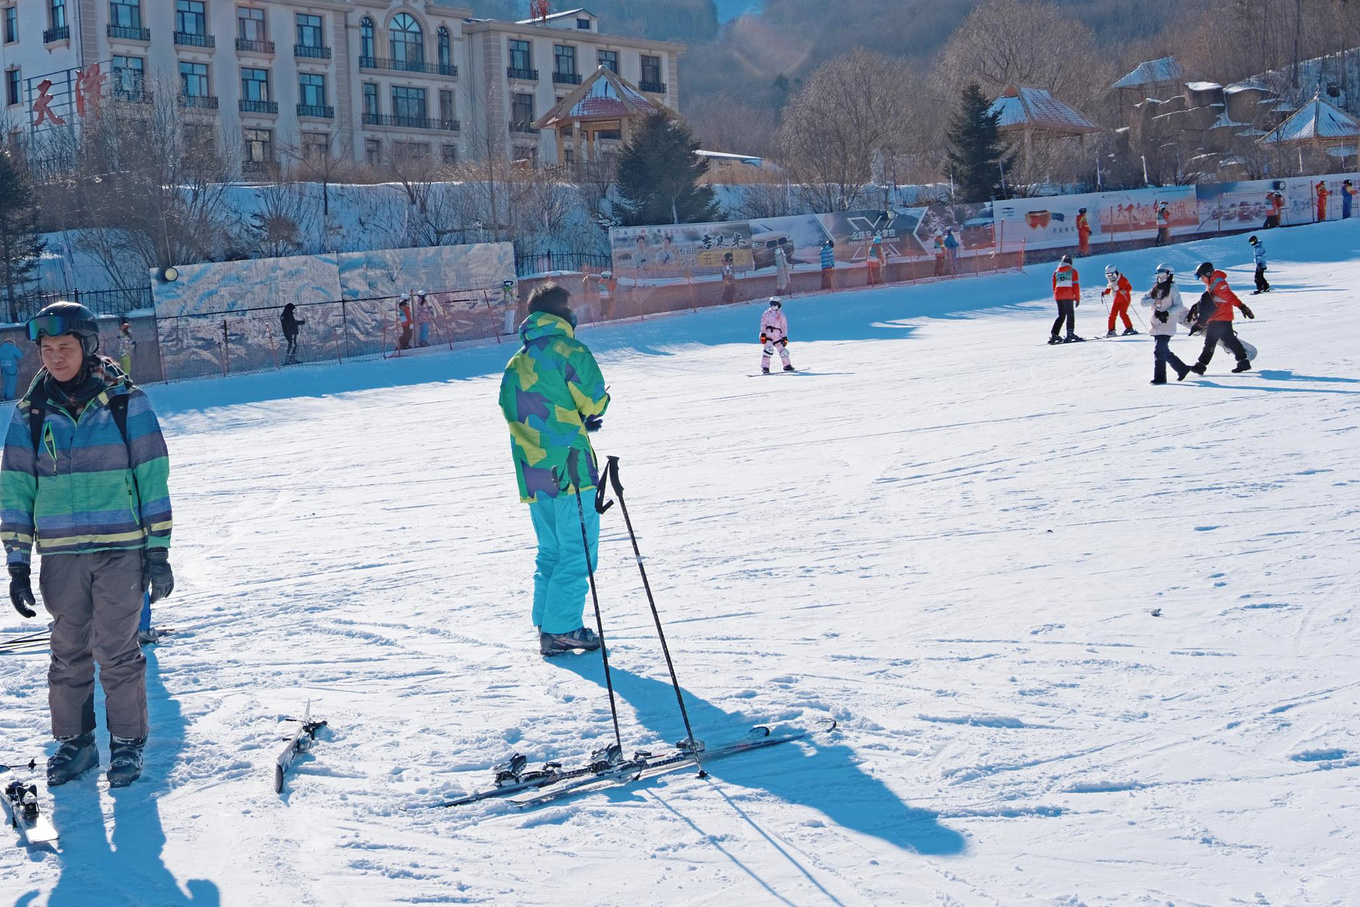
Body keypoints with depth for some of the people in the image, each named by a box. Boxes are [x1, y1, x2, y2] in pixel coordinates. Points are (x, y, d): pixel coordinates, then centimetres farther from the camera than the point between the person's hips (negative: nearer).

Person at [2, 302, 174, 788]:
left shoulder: (125, 401, -3)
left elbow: (153, 478, -1)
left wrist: (158, 550, -3)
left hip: (121, 548, -3)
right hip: (60, 553, 3)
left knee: (117, 652, 0)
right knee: (69, 653, 10)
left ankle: (127, 742, 15)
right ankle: (73, 741, 24)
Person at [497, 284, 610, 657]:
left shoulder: (516, 362, 13)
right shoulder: (569, 350, -9)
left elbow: (510, 409, 14)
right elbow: (596, 402, -11)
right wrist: (583, 414, 14)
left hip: (532, 472, 7)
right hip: (568, 465, -7)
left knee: (551, 550, 17)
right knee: (578, 550, -2)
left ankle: (547, 625, 15)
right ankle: (562, 629, -5)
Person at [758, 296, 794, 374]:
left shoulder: (781, 315, 14)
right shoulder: (767, 313, 7)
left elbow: (784, 327, 14)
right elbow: (763, 324, 1)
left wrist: (785, 337, 6)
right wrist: (763, 334, -10)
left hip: (777, 336, 3)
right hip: (768, 334, -3)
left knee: (783, 351, 0)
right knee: (768, 349, -19)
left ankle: (787, 366, 17)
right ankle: (765, 368, -18)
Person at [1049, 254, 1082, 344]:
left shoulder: (1056, 272, 15)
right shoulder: (1072, 271, 2)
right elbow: (1076, 285, -2)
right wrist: (1077, 298, 1)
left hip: (1058, 296, 5)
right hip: (1068, 296, -5)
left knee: (1061, 315, 12)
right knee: (1070, 314, 0)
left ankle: (1054, 334, 3)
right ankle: (1070, 333, -12)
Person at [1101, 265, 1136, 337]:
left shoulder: (1122, 279, -17)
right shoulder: (1110, 281, 5)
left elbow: (1130, 287, -16)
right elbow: (1108, 289, 16)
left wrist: (1124, 291, -34)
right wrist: (1104, 292, -3)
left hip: (1124, 298, -7)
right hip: (1116, 299, 7)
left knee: (1122, 313, -17)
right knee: (1112, 314, -2)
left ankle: (1129, 328, -7)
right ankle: (1111, 330, 2)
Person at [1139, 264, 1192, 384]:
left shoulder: (1173, 288, -5)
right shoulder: (1155, 288, 15)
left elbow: (1179, 306, -11)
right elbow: (1143, 300, 8)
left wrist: (1167, 313, -22)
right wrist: (1154, 301, -10)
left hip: (1167, 325, -8)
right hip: (1156, 325, 8)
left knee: (1159, 351, -14)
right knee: (1164, 352, 13)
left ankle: (1160, 377, -9)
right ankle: (1182, 369, 28)